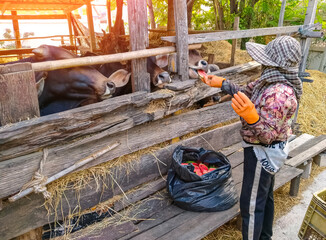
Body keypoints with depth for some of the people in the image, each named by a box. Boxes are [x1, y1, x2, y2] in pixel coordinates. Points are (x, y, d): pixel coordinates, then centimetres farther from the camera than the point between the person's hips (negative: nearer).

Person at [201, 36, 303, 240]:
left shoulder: (279, 94, -33)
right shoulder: (271, 80, -3)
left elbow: (267, 134, -31)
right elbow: (246, 92, 12)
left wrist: (252, 118, -48)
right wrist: (222, 83, 11)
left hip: (262, 153, -10)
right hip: (267, 150, 10)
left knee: (251, 204, 6)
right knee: (265, 196, 26)